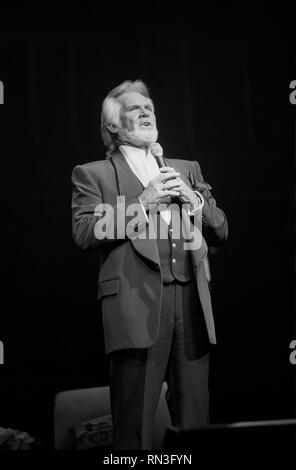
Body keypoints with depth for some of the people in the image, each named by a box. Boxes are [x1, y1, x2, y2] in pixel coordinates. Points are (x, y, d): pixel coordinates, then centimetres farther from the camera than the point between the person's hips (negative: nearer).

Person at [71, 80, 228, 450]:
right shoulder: (92, 174, 10)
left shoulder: (186, 169, 24)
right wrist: (142, 202, -9)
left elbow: (220, 231, 18)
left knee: (195, 421, 5)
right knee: (134, 428, -3)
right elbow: (84, 234, -5)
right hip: (135, 306, -4)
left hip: (191, 305, 4)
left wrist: (192, 198, 0)